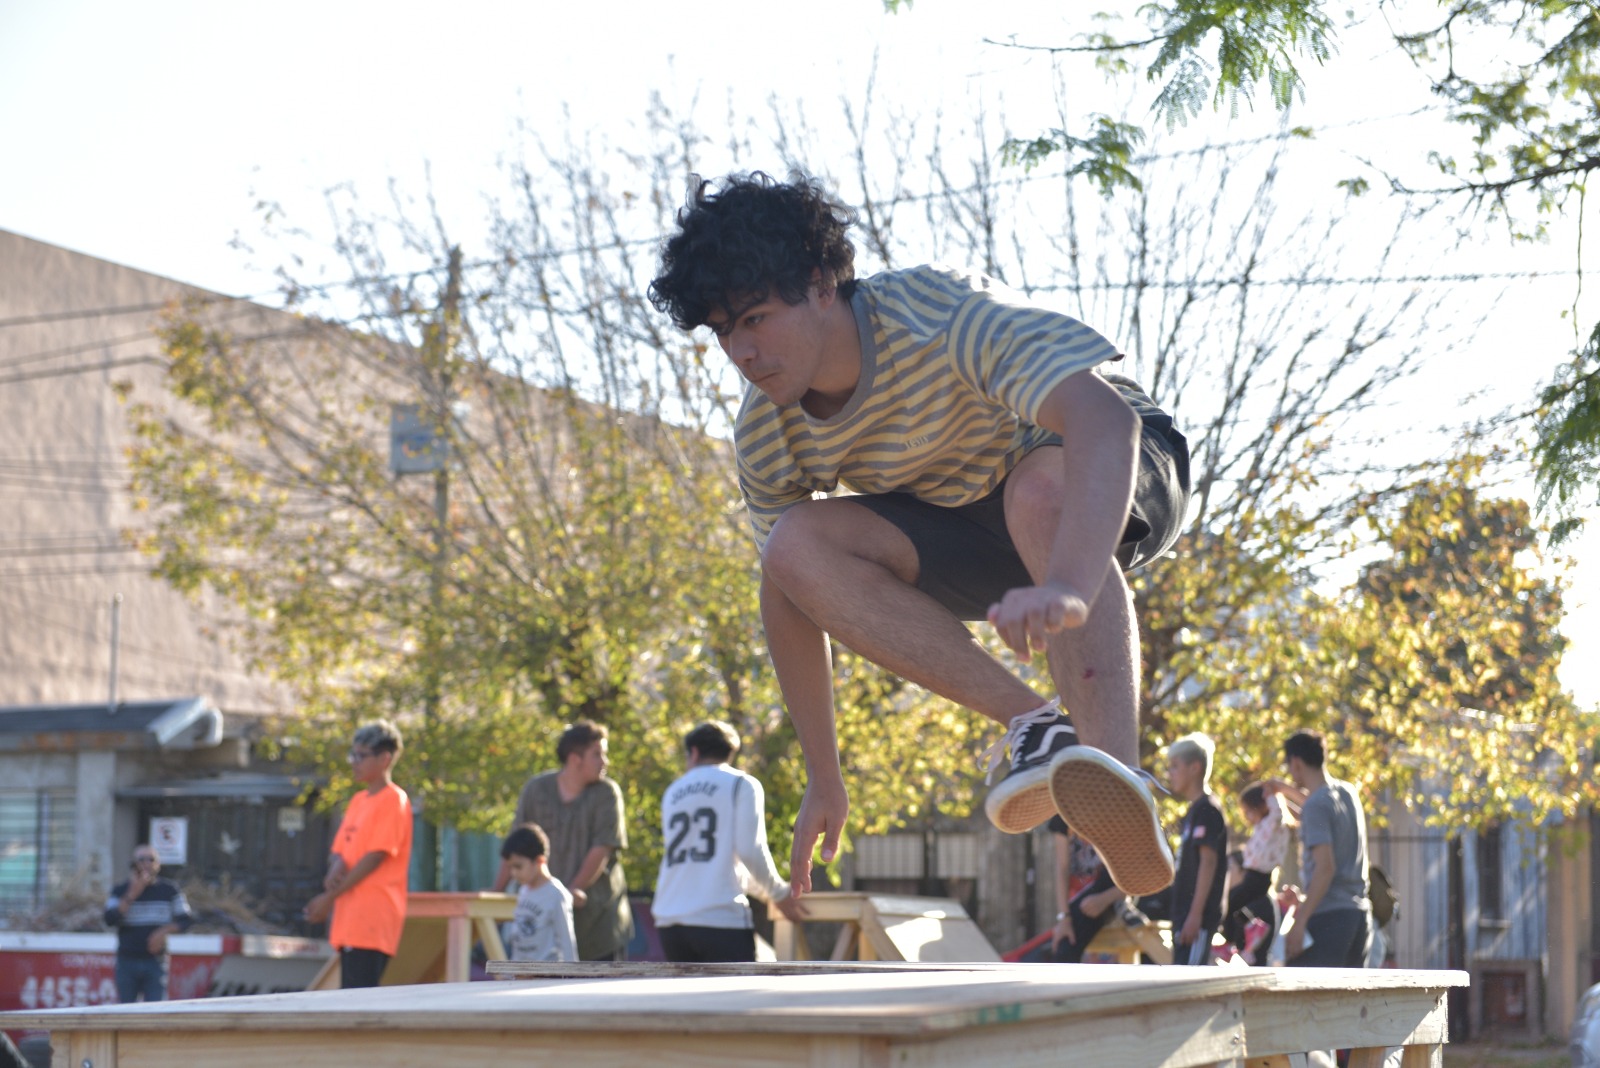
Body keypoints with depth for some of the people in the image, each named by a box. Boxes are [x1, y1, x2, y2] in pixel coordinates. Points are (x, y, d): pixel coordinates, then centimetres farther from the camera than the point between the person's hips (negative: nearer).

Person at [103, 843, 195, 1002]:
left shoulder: (168, 890, 4)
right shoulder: (120, 890, 2)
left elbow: (187, 919, 4)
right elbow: (110, 920, -12)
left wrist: (164, 931, -12)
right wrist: (132, 895, -18)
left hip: (155, 961, -1)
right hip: (127, 961, 1)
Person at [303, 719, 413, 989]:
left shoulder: (394, 800, -7)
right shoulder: (358, 800, 19)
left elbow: (376, 856, -14)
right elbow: (339, 849, 19)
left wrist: (329, 897, -13)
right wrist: (336, 867, -7)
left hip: (372, 918, -9)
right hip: (350, 916, 9)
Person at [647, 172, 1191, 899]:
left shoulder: (940, 316, -33)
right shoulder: (765, 437, -14)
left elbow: (1105, 418, -48)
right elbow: (786, 593, -1)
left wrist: (1070, 588, -65)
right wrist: (823, 780, -2)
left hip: (1118, 479, -5)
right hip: (970, 527, 6)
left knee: (1042, 490, -42)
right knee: (799, 547, -23)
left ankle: (1117, 781, -52)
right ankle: (1035, 728, -27)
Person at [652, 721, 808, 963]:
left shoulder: (674, 792, 20)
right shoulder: (742, 785, 3)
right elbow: (751, 850, -9)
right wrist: (780, 893, 8)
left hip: (670, 921, 5)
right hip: (721, 919, -5)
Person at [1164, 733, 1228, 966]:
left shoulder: (1206, 809, -10)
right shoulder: (1193, 811, 19)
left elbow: (1208, 862, -18)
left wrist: (1195, 914, -23)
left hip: (1198, 917, -10)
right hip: (1184, 914, 10)